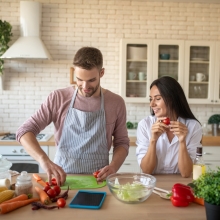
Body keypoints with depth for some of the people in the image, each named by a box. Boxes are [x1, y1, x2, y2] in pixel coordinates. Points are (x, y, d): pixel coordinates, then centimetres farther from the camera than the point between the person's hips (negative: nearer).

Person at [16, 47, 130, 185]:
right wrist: (44, 160, -23)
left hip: (97, 181, 1)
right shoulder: (58, 98, -3)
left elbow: (122, 142, 8)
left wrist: (113, 167, -12)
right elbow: (25, 131, -5)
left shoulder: (116, 103, 0)